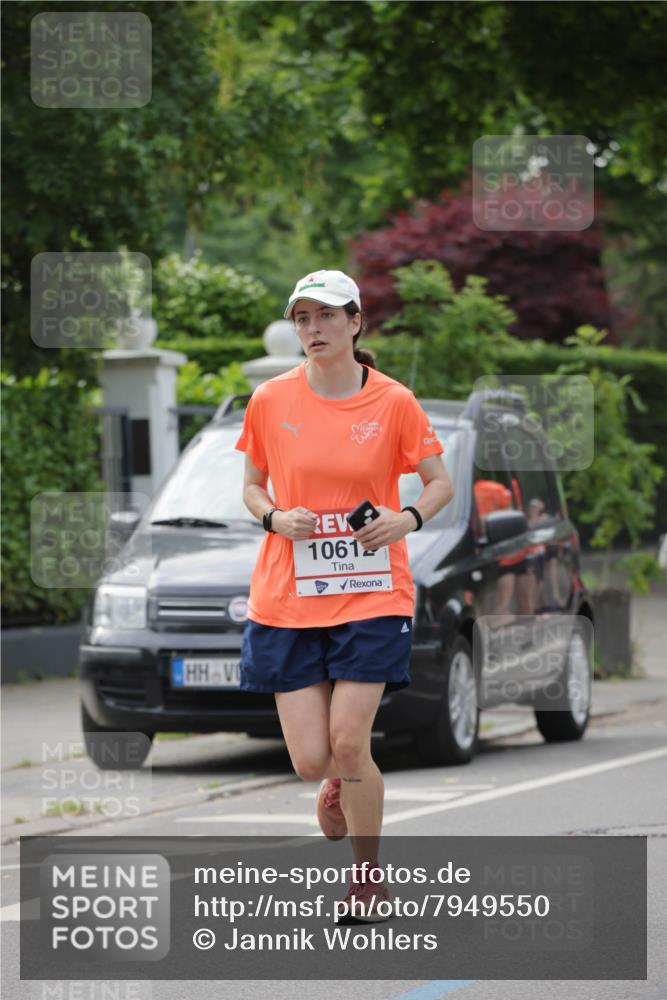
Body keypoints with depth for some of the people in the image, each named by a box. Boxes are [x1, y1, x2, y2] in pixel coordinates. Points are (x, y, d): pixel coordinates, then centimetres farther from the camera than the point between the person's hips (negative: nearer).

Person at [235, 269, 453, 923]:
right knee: (311, 759, -4)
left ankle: (370, 876, 11)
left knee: (348, 742, -11)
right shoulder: (270, 401, 1)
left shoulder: (393, 402, -3)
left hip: (372, 594, -2)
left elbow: (439, 483, 6)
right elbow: (252, 487, 13)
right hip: (287, 598, 2)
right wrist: (275, 518, -9)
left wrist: (407, 519, -14)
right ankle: (340, 786, 35)